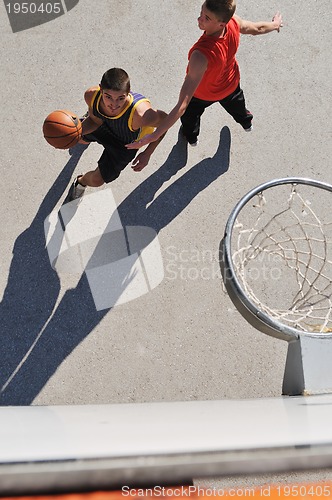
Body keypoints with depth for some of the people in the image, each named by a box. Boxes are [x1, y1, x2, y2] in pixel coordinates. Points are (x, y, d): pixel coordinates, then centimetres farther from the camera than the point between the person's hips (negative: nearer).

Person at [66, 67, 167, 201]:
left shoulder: (140, 114, -50)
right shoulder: (91, 95, -37)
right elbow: (96, 120, -15)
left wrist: (147, 154, -25)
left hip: (125, 143, -3)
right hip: (103, 125, 3)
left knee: (96, 180, 6)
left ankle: (81, 182, 44)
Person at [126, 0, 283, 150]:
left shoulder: (201, 55, -52)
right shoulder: (233, 21, -35)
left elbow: (182, 105, -54)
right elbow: (257, 28, -10)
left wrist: (154, 135, -57)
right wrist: (275, 24, 14)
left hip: (203, 94, -5)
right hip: (230, 84, 5)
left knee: (190, 114, 31)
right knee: (236, 104, 39)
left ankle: (191, 136, 64)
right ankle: (246, 122, 73)